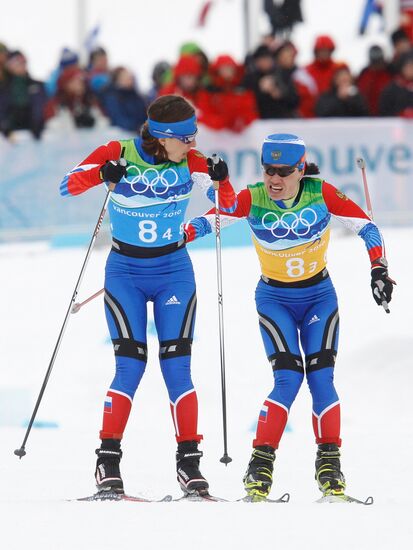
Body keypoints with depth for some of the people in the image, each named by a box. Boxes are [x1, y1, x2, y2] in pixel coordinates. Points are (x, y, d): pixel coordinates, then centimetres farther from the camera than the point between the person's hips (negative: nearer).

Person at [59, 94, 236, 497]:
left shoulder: (190, 162, -6)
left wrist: (220, 180, -24)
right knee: (131, 365, -12)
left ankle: (188, 462, -2)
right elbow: (67, 186, -17)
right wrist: (100, 175, -36)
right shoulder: (118, 155, -12)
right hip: (125, 271, -2)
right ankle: (108, 461, -5)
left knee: (176, 366, -5)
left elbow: (228, 205, -3)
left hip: (174, 271, 2)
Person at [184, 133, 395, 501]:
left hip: (319, 296, 1)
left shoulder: (320, 193, -16)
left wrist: (379, 269, -18)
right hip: (275, 298, -1)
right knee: (288, 377, -16)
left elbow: (364, 224, -10)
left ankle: (329, 462, 0)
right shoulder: (253, 199, -15)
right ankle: (261, 464, -11)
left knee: (320, 376, -10)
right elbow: (213, 219, -15)